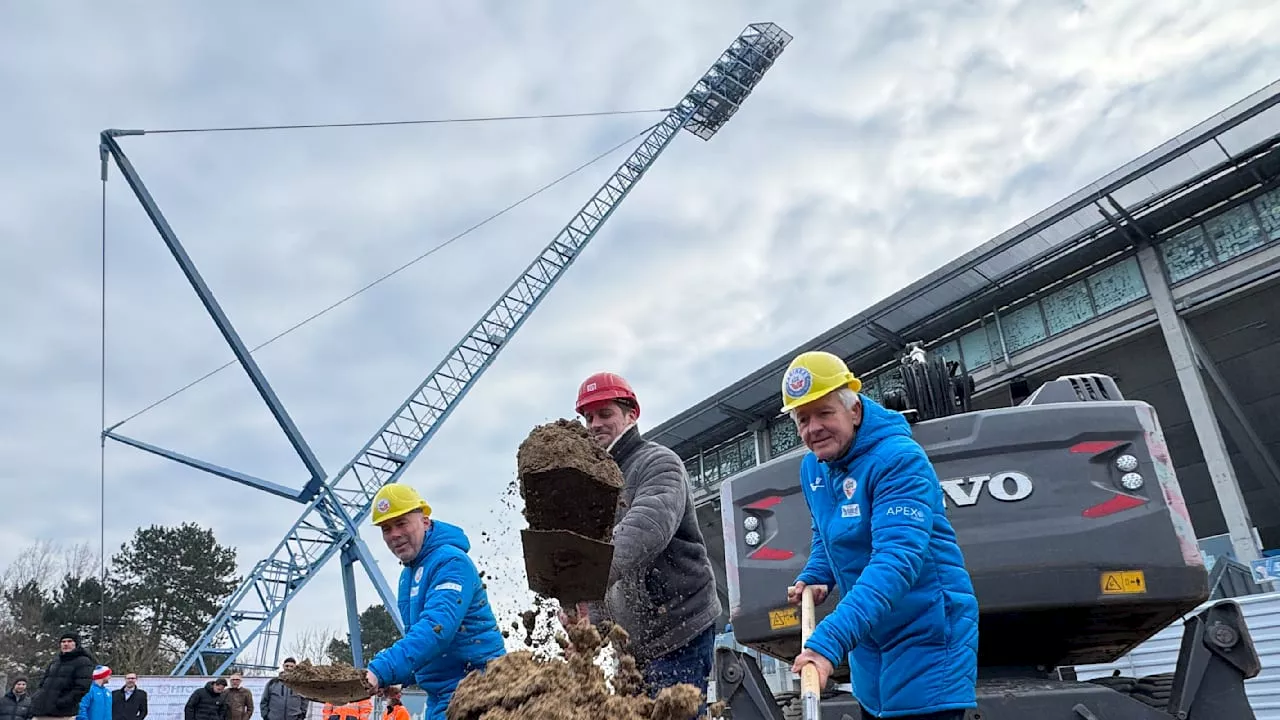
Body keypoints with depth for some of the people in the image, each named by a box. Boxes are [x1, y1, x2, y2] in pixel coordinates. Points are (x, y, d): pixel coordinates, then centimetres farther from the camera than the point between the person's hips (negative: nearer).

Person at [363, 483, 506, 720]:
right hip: (439, 694, 9)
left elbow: (436, 628, -30)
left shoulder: (451, 562, -16)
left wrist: (381, 670, -37)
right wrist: (399, 678, 7)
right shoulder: (408, 574, 14)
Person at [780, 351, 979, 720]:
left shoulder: (899, 460, -24)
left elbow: (896, 559, -36)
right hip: (869, 640, 8)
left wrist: (829, 641, -44)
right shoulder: (812, 469, 1)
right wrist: (815, 577, -1)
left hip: (928, 634, -8)